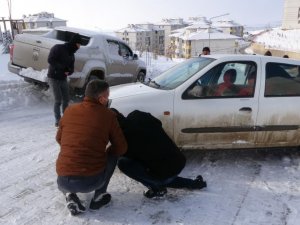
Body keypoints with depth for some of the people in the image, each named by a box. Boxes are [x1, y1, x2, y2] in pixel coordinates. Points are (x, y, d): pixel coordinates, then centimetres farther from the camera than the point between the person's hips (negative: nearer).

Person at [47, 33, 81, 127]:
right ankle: (57, 121, 3)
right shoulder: (58, 48, -13)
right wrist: (63, 67, -22)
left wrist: (68, 71, -16)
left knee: (66, 100, 7)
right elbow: (50, 60, -21)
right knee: (58, 100, -7)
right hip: (54, 78, -7)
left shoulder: (71, 53, 9)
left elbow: (71, 67, 8)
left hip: (63, 79, 7)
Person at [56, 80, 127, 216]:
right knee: (113, 155, 24)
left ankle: (69, 195, 9)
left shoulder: (69, 110, 7)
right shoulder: (108, 115, -3)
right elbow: (121, 148, 5)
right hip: (92, 181, -3)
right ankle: (99, 196, 18)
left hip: (64, 181, 3)